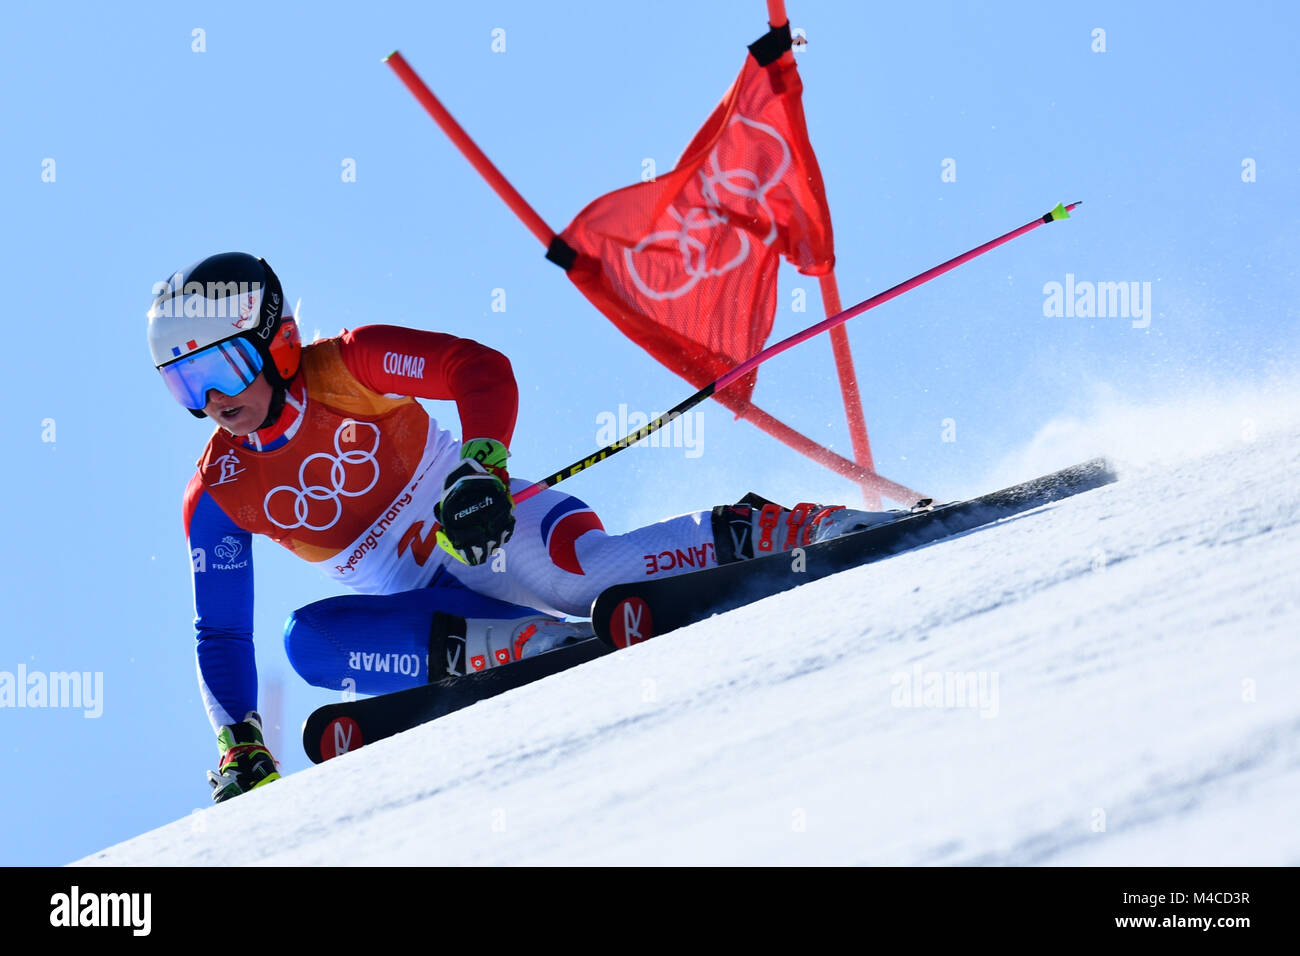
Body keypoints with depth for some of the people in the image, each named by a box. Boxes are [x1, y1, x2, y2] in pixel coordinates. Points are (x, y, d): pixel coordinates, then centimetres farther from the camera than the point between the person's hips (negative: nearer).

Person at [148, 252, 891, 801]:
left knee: (589, 571, -38)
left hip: (491, 528, -5)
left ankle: (765, 534, -25)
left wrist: (482, 469, -37)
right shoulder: (216, 497, -1)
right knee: (309, 639, -26)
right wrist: (240, 748, -7)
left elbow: (481, 369, -21)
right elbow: (222, 635, 5)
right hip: (415, 602, 5)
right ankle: (551, 643, -32)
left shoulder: (349, 369, -11)